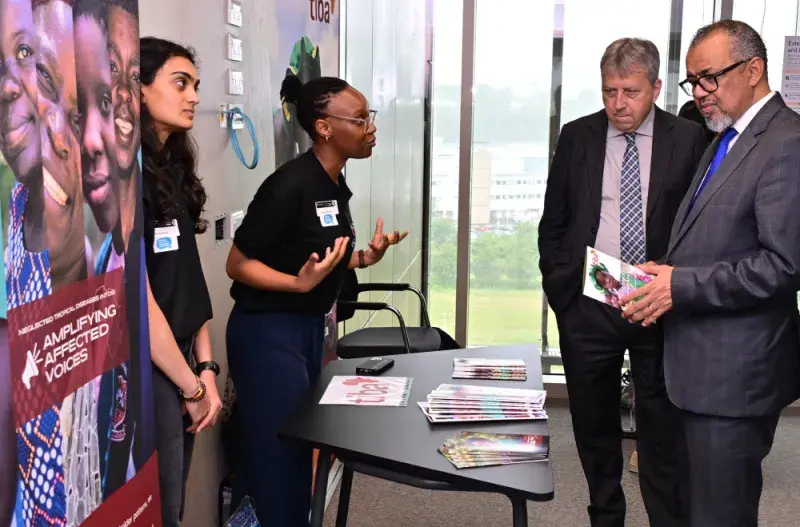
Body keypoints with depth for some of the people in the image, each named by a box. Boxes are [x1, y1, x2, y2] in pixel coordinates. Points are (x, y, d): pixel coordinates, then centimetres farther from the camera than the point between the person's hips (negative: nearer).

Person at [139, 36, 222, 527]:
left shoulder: (173, 171, 10)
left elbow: (189, 280, 8)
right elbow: (138, 300, -20)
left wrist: (205, 369, 1)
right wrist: (193, 385, -12)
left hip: (178, 365, 8)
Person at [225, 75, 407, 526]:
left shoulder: (335, 185, 5)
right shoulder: (290, 185, -21)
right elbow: (238, 263, -18)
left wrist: (362, 258, 4)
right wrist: (299, 283, -31)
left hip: (309, 328, 9)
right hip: (267, 332, -9)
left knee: (301, 448, 18)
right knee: (275, 455, -1)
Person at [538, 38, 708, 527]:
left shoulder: (689, 139, -3)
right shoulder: (577, 136, 3)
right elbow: (552, 223, 8)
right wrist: (558, 288, 1)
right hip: (587, 305, 2)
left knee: (663, 430, 4)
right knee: (594, 426, 14)